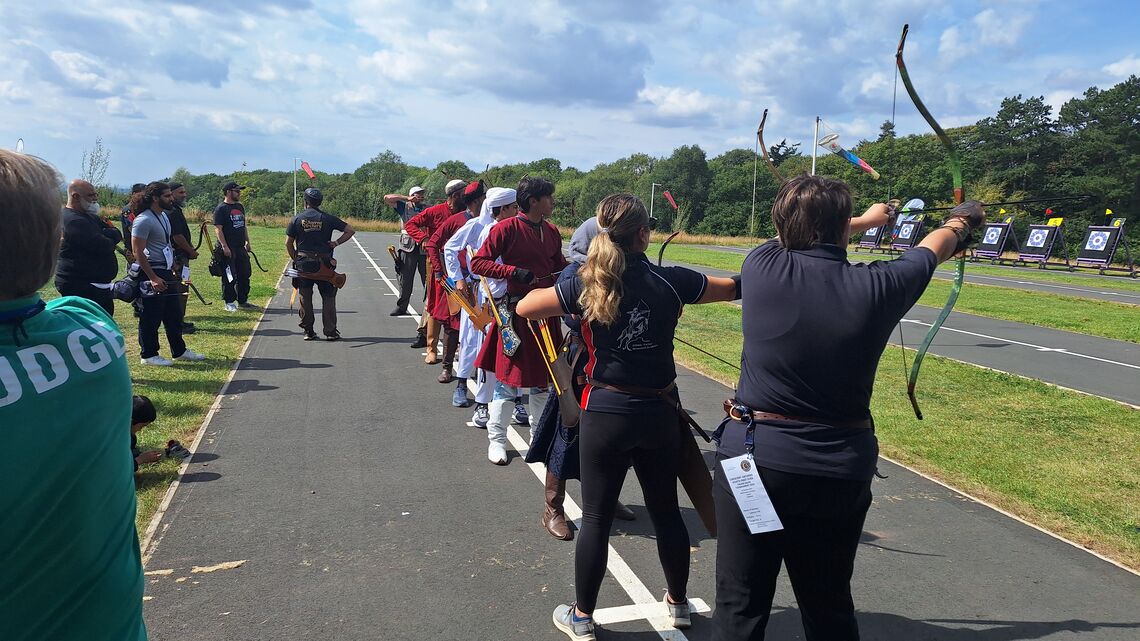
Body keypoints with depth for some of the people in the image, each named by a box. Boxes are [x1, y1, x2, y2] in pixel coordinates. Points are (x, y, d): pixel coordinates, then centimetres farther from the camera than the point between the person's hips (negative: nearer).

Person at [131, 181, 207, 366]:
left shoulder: (164, 215, 12)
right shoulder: (144, 220, -17)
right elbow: (138, 252, -19)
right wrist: (153, 278, -23)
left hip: (166, 272, 10)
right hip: (152, 273, -10)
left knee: (174, 314, 16)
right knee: (151, 317, 1)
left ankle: (179, 351, 26)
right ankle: (149, 355, 12)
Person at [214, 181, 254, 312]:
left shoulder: (240, 207, 16)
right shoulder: (221, 208, -9)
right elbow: (218, 229, -15)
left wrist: (247, 242, 17)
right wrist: (224, 247, -21)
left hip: (241, 247, 8)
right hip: (228, 249, -8)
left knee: (244, 275, 12)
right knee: (229, 277, -2)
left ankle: (243, 301, 22)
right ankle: (229, 303, 6)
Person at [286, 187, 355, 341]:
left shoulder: (297, 219, 3)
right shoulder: (327, 218, 0)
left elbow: (288, 243, 3)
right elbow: (350, 230, -2)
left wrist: (295, 259, 12)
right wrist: (336, 242, 2)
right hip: (324, 263, -1)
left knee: (305, 298, 9)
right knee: (328, 298, 5)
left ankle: (308, 331, 11)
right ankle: (330, 332, 3)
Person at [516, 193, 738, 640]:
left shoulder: (587, 286, -9)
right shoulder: (670, 280, -5)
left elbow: (524, 308, -3)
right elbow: (732, 288, 8)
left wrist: (555, 294, 15)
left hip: (605, 414, -2)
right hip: (660, 413, 2)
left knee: (596, 518, 9)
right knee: (666, 511, 18)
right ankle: (678, 604, 38)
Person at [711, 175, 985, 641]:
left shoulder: (761, 266, -9)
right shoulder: (875, 288, -9)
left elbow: (802, 240, 16)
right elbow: (934, 247, 15)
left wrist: (867, 219, 36)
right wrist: (961, 221, 39)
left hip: (751, 459, -1)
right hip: (838, 473, 1)